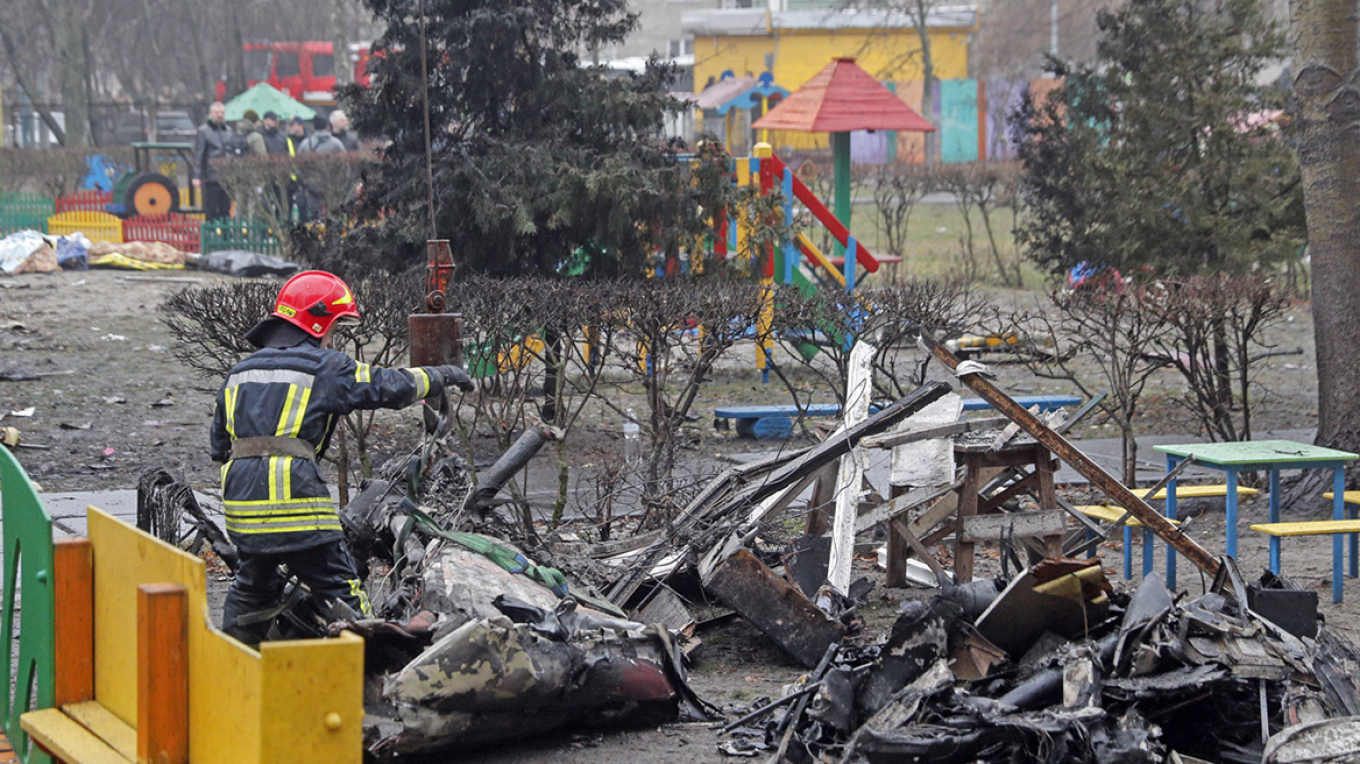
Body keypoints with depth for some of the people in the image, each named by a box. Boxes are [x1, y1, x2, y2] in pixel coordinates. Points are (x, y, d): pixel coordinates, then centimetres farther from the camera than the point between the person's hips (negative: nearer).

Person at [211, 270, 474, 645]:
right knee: (341, 590, 2)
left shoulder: (239, 373, 18)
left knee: (253, 585, 24)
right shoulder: (324, 368, -1)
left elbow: (219, 445, 23)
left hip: (240, 502, 7)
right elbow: (390, 386, 1)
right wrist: (442, 376, 16)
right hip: (295, 499, -6)